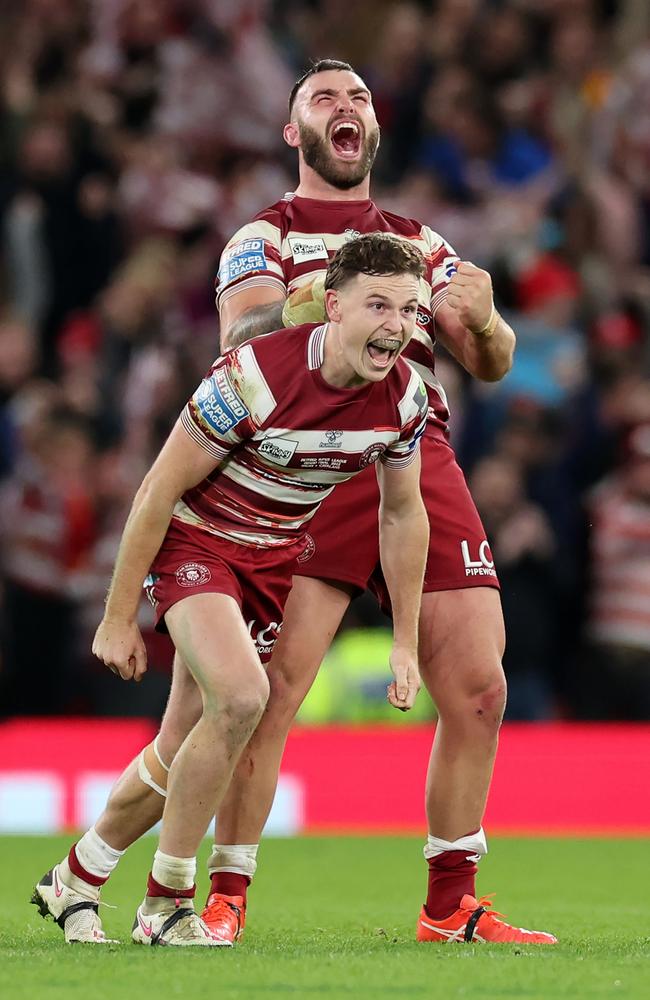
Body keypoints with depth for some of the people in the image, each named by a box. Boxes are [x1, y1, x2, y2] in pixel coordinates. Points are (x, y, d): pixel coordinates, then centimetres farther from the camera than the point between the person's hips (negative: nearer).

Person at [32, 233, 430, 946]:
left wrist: (404, 642, 8)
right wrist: (119, 617, -14)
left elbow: (402, 513, 6)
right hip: (195, 540, -6)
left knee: (195, 741, 9)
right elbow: (157, 491, -19)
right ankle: (166, 906, -14)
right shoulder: (252, 376, -28)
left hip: (277, 558, 6)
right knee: (241, 695, -28)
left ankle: (76, 878, 30)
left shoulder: (403, 396, -11)